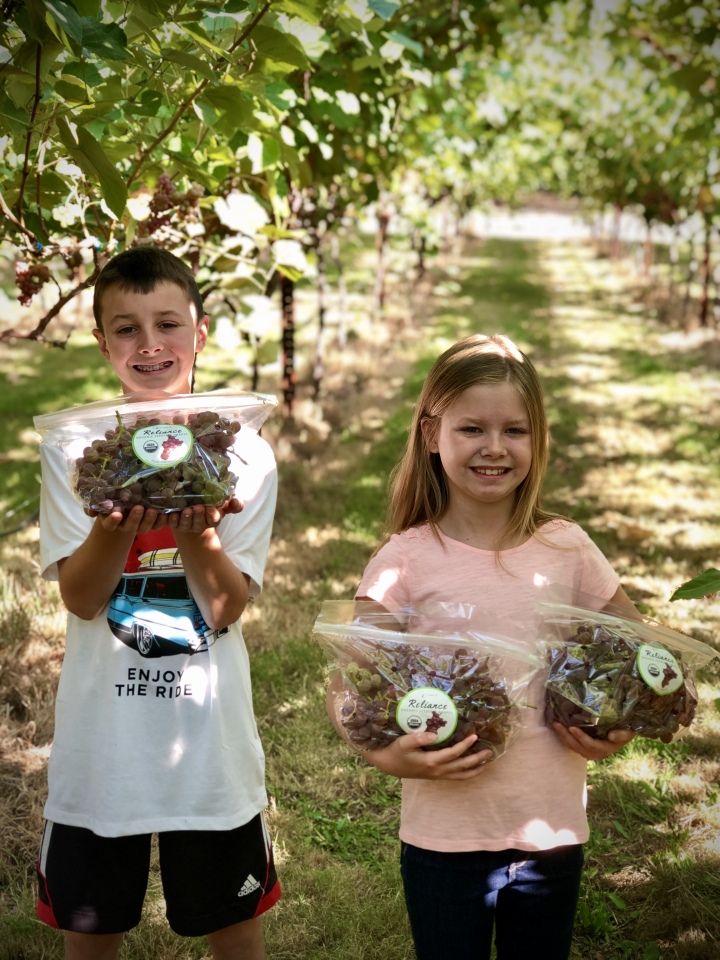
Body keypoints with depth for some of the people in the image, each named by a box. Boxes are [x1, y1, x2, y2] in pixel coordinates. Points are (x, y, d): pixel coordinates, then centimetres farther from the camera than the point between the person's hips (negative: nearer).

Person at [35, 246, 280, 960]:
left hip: (209, 737, 0)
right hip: (102, 740, 0)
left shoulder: (244, 454, -3)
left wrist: (196, 529, -27)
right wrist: (118, 522, -28)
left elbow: (227, 608, -8)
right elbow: (81, 598, -9)